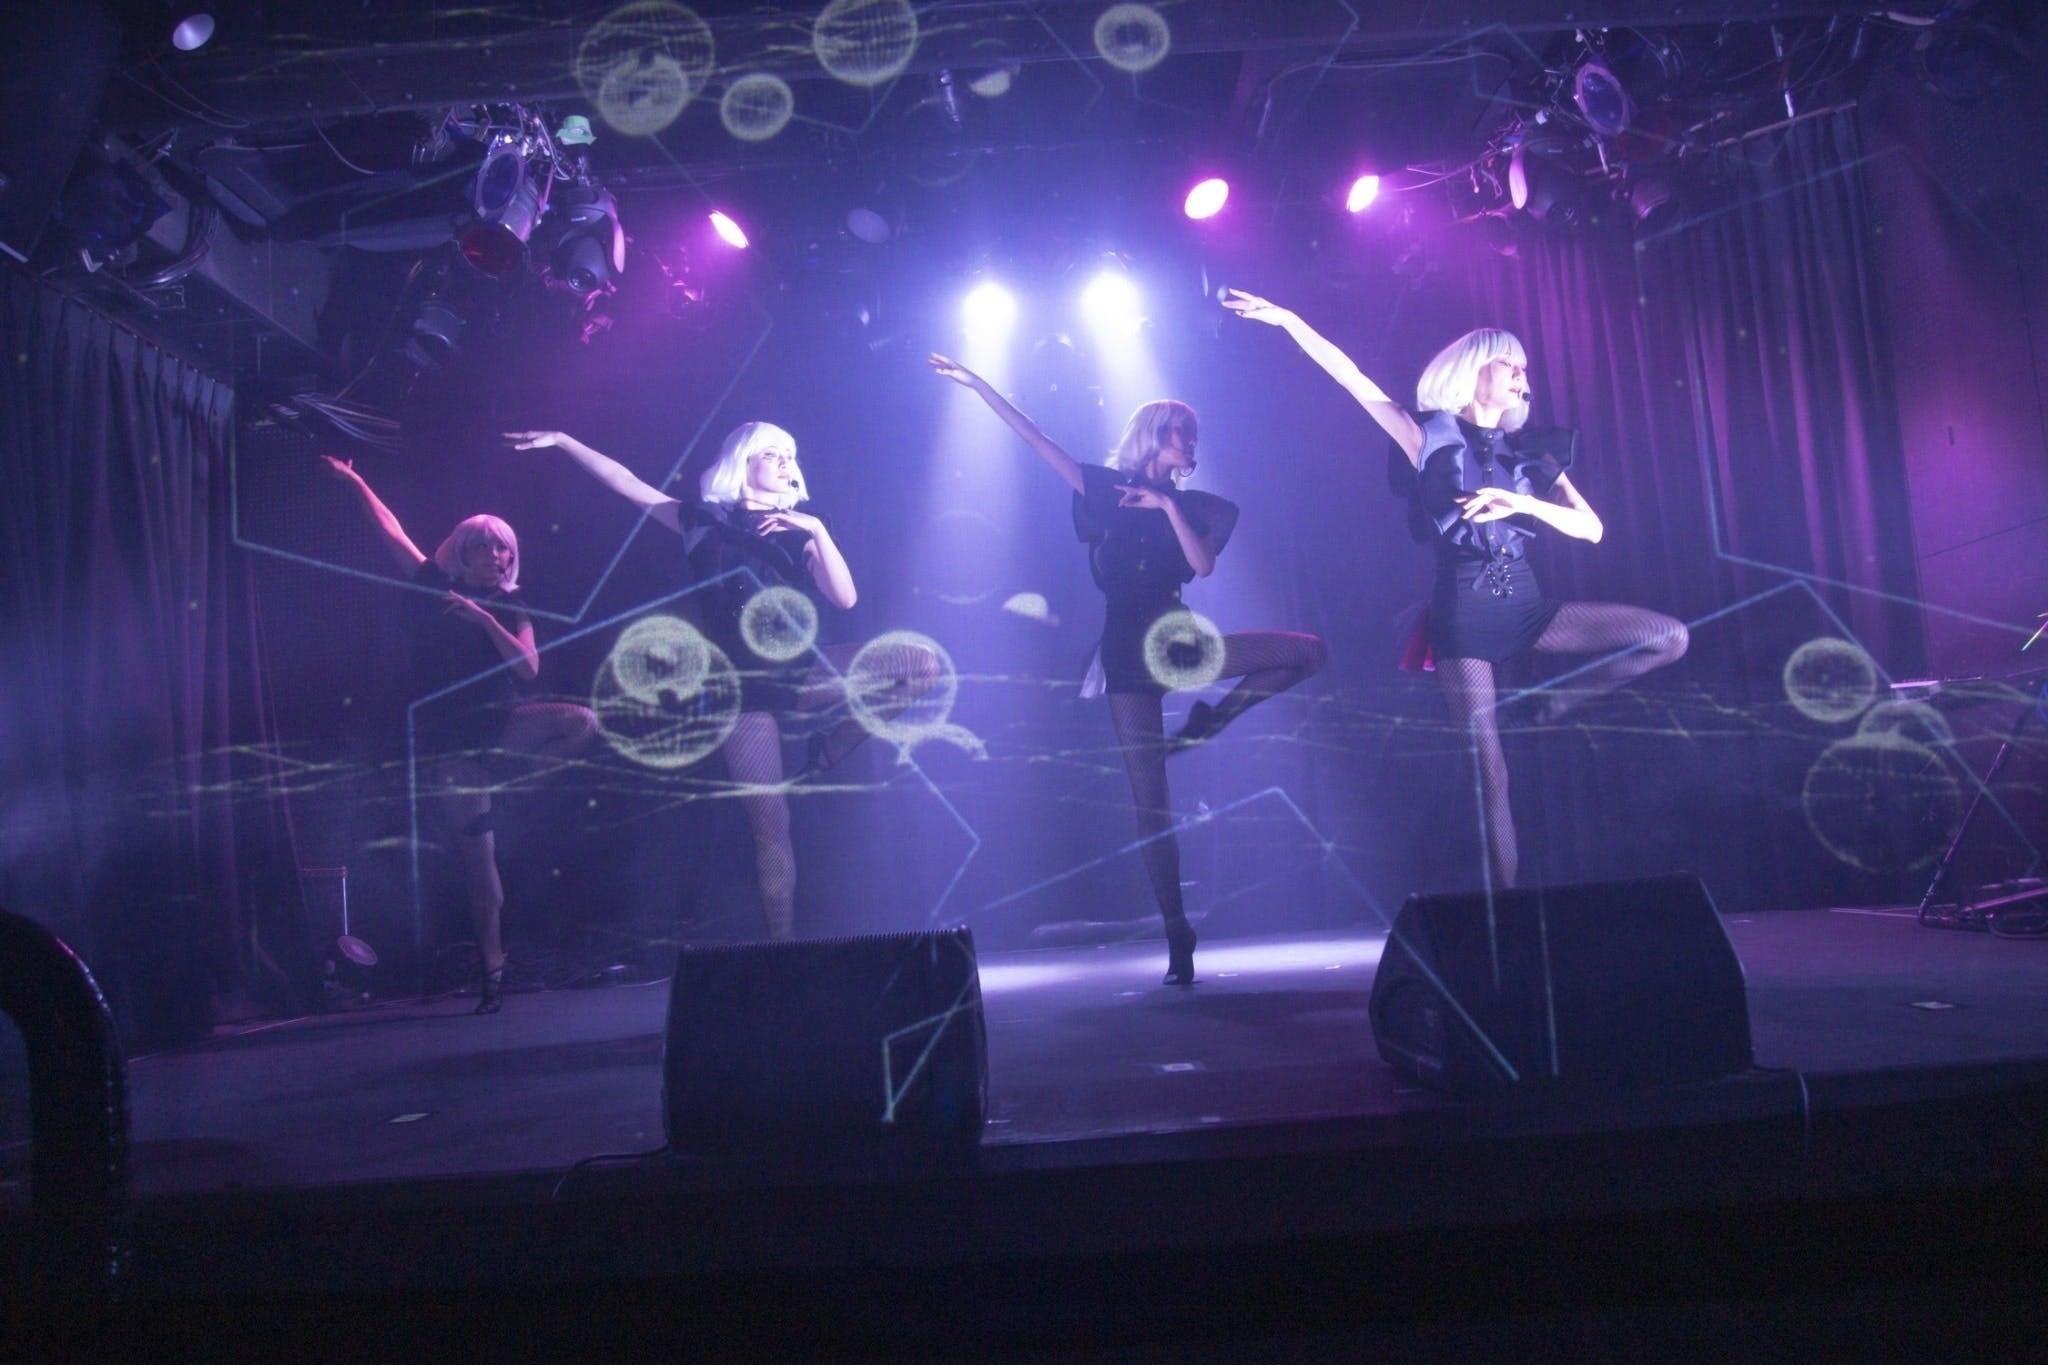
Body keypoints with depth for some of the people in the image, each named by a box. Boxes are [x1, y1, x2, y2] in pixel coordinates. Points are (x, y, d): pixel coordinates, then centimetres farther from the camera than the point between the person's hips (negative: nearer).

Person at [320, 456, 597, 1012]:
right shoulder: (435, 588, 5)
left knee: (584, 721, -27)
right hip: (446, 734, -2)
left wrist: (485, 619, -16)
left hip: (497, 720, 2)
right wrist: (355, 481, 3)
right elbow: (391, 531, 6)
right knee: (477, 850, -5)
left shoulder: (509, 607, 6)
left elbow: (529, 668, -8)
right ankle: (492, 969, 3)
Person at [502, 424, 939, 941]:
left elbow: (845, 598, -3)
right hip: (742, 685, -2)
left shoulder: (798, 530, 11)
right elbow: (626, 482, 8)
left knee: (925, 664, -16)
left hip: (797, 670, 2)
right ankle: (783, 944, 1)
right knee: (769, 820, -9)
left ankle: (830, 748, -3)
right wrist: (561, 441, 3)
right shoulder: (708, 520, 8)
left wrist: (817, 529, -12)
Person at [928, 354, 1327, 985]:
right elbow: (1036, 438, 2)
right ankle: (1178, 937, 3)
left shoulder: (1192, 506, 11)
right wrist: (977, 385, -3)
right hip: (1127, 653, -3)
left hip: (1176, 643, 3)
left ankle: (1205, 724, -3)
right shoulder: (1108, 490, 7)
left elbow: (1204, 565, -7)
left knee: (1310, 651, -11)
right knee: (1150, 805, -5)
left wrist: (1166, 504, -9)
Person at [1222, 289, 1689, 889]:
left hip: (1525, 605, 5)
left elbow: (1591, 528, 3)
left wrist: (1522, 503, -13)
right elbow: (1352, 378, -5)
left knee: (1669, 637, -8)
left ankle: (1556, 703, 6)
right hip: (1463, 615, -4)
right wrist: (1289, 320, -10)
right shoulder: (1434, 440, 1)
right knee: (1490, 774, -5)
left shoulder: (1530, 452, 11)